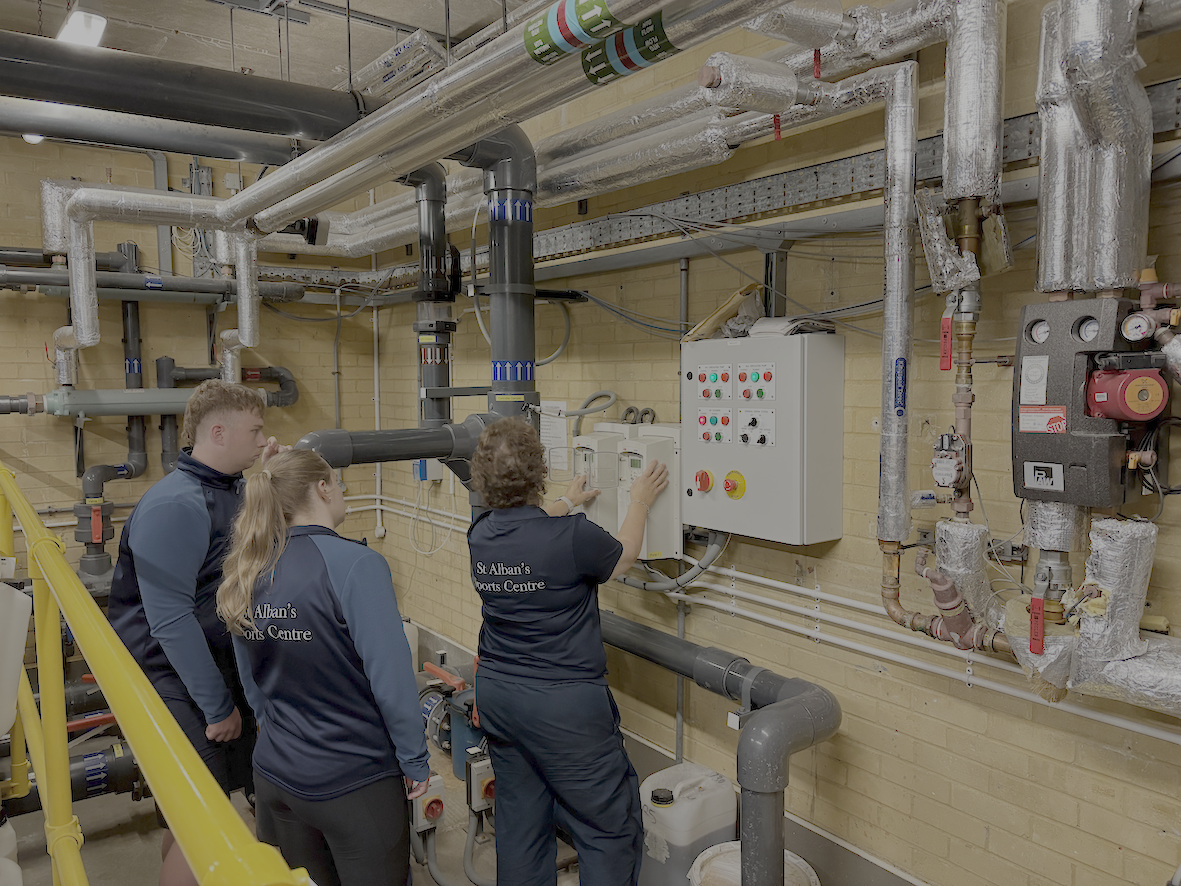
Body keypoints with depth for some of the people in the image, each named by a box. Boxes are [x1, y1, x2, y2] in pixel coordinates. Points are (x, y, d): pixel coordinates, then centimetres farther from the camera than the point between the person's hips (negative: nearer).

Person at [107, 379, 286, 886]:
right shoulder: (175, 506, -22)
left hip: (221, 666, 9)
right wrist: (217, 706, -18)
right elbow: (170, 619, -24)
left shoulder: (233, 490, 6)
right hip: (174, 683, -8)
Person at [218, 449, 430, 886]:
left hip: (274, 773, 7)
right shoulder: (355, 564, -21)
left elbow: (252, 682, 10)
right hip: (355, 782, -6)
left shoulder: (248, 574, 0)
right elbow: (391, 677, -21)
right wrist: (415, 760, -8)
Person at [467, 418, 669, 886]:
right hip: (563, 704, -7)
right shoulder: (573, 536, -22)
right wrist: (639, 502, 16)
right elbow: (622, 557, 0)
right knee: (611, 829, 8)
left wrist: (567, 503, 37)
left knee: (520, 821, 20)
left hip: (496, 692, 7)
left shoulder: (480, 535, -2)